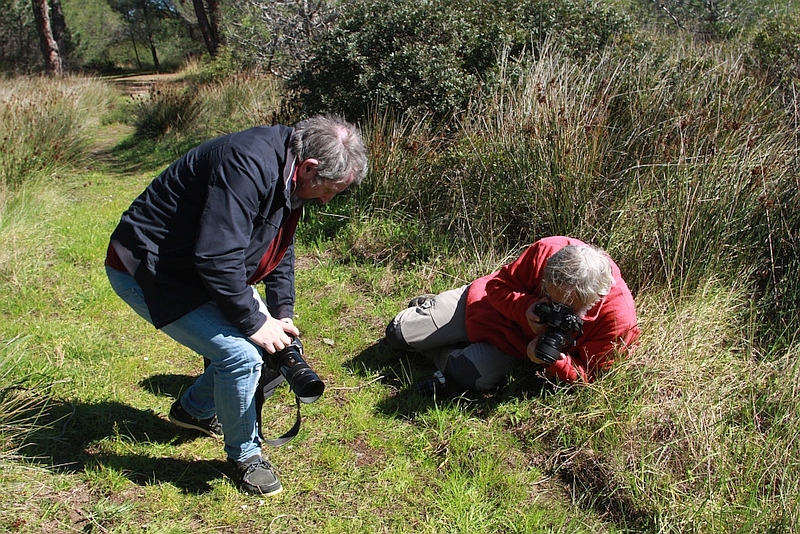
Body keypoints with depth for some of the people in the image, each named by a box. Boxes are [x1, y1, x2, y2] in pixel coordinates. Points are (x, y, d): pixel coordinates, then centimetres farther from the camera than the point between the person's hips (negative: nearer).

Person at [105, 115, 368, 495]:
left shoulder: (287, 175, 1)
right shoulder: (247, 167, -31)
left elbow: (280, 249, 12)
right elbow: (217, 258, -34)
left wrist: (282, 316, 6)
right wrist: (253, 322, -22)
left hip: (194, 269, 10)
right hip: (147, 271, -10)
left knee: (257, 335, 11)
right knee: (241, 354, -18)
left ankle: (194, 410, 34)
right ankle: (245, 455, 8)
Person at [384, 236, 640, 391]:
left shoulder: (616, 318, -30)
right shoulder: (547, 251, -31)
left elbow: (585, 374, -16)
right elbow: (498, 284, -16)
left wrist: (552, 360, -37)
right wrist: (526, 309, -36)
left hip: (513, 343, 0)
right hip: (489, 302, 1)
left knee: (470, 375, -31)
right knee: (397, 334, 0)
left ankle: (438, 351, 3)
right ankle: (429, 306, 33)